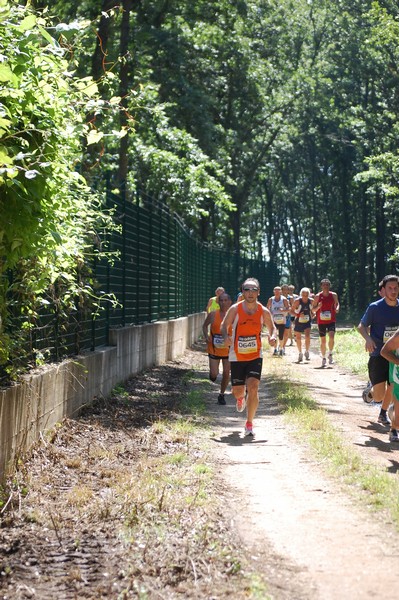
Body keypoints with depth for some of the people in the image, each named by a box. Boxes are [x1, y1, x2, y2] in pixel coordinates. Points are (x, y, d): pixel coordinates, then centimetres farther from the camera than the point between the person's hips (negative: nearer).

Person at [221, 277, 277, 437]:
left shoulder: (263, 311, -5)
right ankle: (240, 398, 49)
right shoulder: (235, 309, -9)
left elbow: (272, 328, 8)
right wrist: (226, 336, -19)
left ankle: (249, 424, -4)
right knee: (238, 391, 7)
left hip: (255, 356, 0)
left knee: (253, 387, -18)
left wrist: (273, 337, -15)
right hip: (236, 357, 0)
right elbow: (224, 325, 3)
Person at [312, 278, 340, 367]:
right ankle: (323, 358, 21)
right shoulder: (318, 296, -4)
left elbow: (337, 303, 19)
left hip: (331, 320, 0)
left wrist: (337, 308, -4)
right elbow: (313, 309, 1)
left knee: (331, 337, -20)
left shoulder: (334, 295, 1)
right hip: (321, 321, 0)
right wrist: (318, 306, -20)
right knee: (323, 341, 5)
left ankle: (330, 354, 0)